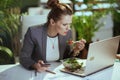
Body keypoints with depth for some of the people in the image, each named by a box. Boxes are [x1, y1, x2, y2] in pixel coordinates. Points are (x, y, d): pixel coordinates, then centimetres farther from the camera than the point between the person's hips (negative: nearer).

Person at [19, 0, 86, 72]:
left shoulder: (67, 33, -7)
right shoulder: (33, 32, -20)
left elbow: (65, 58, 7)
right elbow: (24, 58, -11)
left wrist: (75, 50, -12)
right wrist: (35, 65, -30)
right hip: (39, 73, -3)